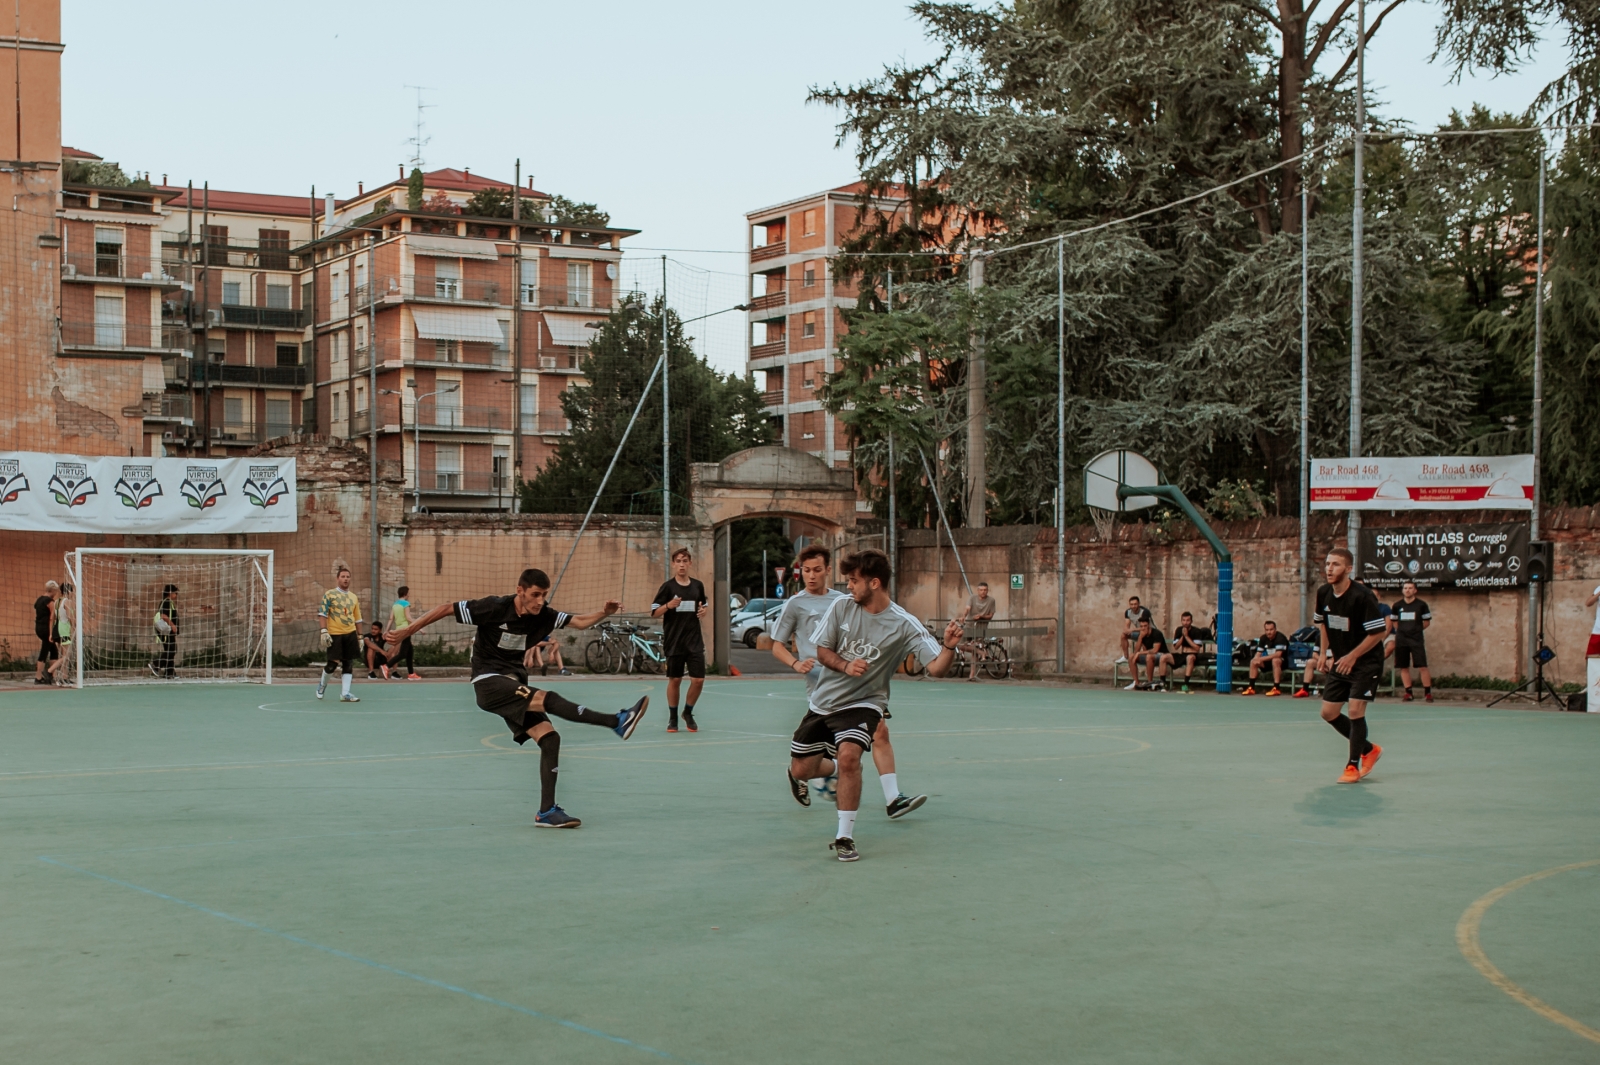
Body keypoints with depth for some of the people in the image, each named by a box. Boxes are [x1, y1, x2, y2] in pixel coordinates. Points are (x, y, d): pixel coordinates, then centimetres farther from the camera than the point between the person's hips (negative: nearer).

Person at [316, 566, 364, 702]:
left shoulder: (353, 597, 13)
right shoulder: (329, 594, 0)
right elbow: (322, 614, -5)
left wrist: (360, 637, 14)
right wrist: (324, 631, -16)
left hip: (350, 634, 4)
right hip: (334, 635, -4)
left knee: (348, 664, 0)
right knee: (333, 663, -4)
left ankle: (344, 693, 3)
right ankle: (322, 684, 25)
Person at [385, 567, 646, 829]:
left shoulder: (543, 615, 0)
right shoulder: (494, 608, -15)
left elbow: (580, 621, -5)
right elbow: (445, 609, -8)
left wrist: (604, 613, -26)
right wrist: (407, 631, -8)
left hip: (515, 687, 7)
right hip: (488, 682, -7)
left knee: (550, 738, -9)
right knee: (547, 699, -28)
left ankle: (547, 812, -5)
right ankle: (617, 722, -36)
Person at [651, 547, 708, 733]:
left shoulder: (698, 586, 7)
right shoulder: (668, 587, -4)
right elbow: (654, 613, -5)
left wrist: (703, 611, -1)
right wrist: (668, 605, -23)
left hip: (694, 641, 3)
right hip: (673, 642, -3)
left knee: (698, 679, -4)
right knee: (674, 680, 4)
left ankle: (688, 713, 19)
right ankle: (673, 718, 20)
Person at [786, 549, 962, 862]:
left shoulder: (904, 625, -16)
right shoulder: (841, 606, -7)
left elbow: (936, 668, -21)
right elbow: (822, 650, 0)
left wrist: (949, 647, -42)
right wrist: (846, 666, -20)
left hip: (862, 704, -4)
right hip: (823, 700, 4)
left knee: (848, 755, -31)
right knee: (801, 770, 7)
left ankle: (845, 837, -16)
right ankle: (833, 768, 45)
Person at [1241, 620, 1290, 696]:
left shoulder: (1280, 638, -21)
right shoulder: (1263, 638, 0)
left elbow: (1278, 654, -32)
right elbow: (1258, 653, 1)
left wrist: (1261, 659, -35)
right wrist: (1257, 660, -23)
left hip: (1283, 661, -7)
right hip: (1270, 660, 7)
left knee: (1275, 660, -39)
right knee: (1253, 661, -10)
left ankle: (1276, 688, -38)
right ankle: (1251, 688, -8)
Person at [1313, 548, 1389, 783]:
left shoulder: (1362, 596, -23)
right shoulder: (1323, 594, -3)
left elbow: (1380, 631, -21)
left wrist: (1353, 656, -20)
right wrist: (1325, 651, 10)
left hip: (1366, 661, -7)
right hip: (1341, 662, 7)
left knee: (1356, 710, -14)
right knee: (1328, 713, 5)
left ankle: (1353, 766, 1)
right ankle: (1369, 749, 25)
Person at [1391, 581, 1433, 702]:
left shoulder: (1421, 605, -1)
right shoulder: (1397, 605, 6)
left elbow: (1427, 622, 9)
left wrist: (1416, 630, 9)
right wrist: (1403, 630, 9)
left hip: (1417, 640, -3)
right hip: (1401, 640, 3)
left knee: (1422, 667, -8)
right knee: (1403, 667, 4)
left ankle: (1428, 693, -3)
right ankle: (1409, 693, 12)